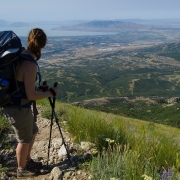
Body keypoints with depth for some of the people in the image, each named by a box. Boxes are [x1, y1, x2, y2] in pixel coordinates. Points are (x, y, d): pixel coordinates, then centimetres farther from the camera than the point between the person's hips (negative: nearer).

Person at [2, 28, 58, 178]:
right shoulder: (30, 65, -26)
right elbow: (31, 95, -22)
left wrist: (41, 89, 16)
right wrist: (50, 92, -8)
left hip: (15, 105, 8)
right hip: (19, 109, -8)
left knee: (33, 132, 27)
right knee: (25, 140, 15)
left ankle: (27, 161, 46)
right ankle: (21, 169, 37)